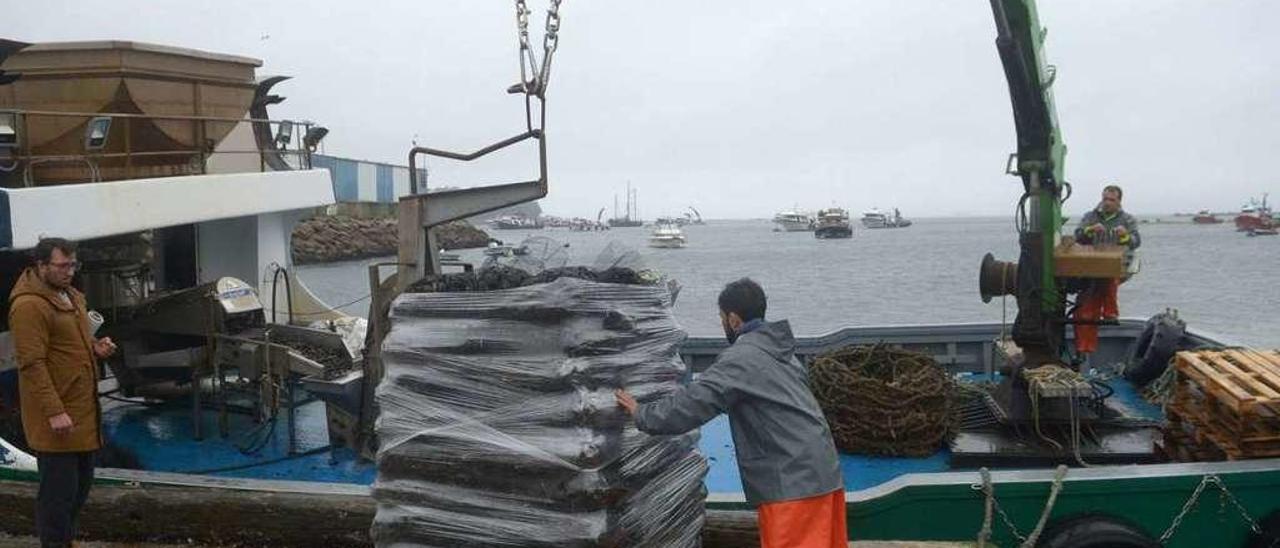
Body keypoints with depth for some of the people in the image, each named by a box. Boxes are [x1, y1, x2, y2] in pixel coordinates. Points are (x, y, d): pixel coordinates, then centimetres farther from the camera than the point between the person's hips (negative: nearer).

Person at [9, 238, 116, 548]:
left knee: (81, 483, 17)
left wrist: (96, 347, 4)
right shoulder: (28, 306, -16)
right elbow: (32, 363, -20)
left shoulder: (72, 297, 14)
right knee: (59, 488, -1)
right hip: (57, 417, -9)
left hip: (83, 410, 9)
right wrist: (54, 412, -24)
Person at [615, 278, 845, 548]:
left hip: (792, 484, -9)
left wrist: (641, 414, 2)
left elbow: (691, 403, -12)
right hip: (823, 474, 9)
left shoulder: (741, 358, -10)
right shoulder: (782, 351, 17)